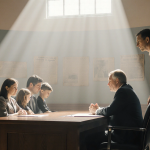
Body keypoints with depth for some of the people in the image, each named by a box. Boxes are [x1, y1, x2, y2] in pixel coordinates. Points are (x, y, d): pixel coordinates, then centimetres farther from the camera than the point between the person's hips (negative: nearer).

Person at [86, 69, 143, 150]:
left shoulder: (123, 91, -15)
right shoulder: (126, 90, 17)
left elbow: (109, 111, -18)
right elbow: (113, 110, 20)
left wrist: (96, 111, 1)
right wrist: (98, 109, 11)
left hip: (127, 136, -10)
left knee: (90, 138, -11)